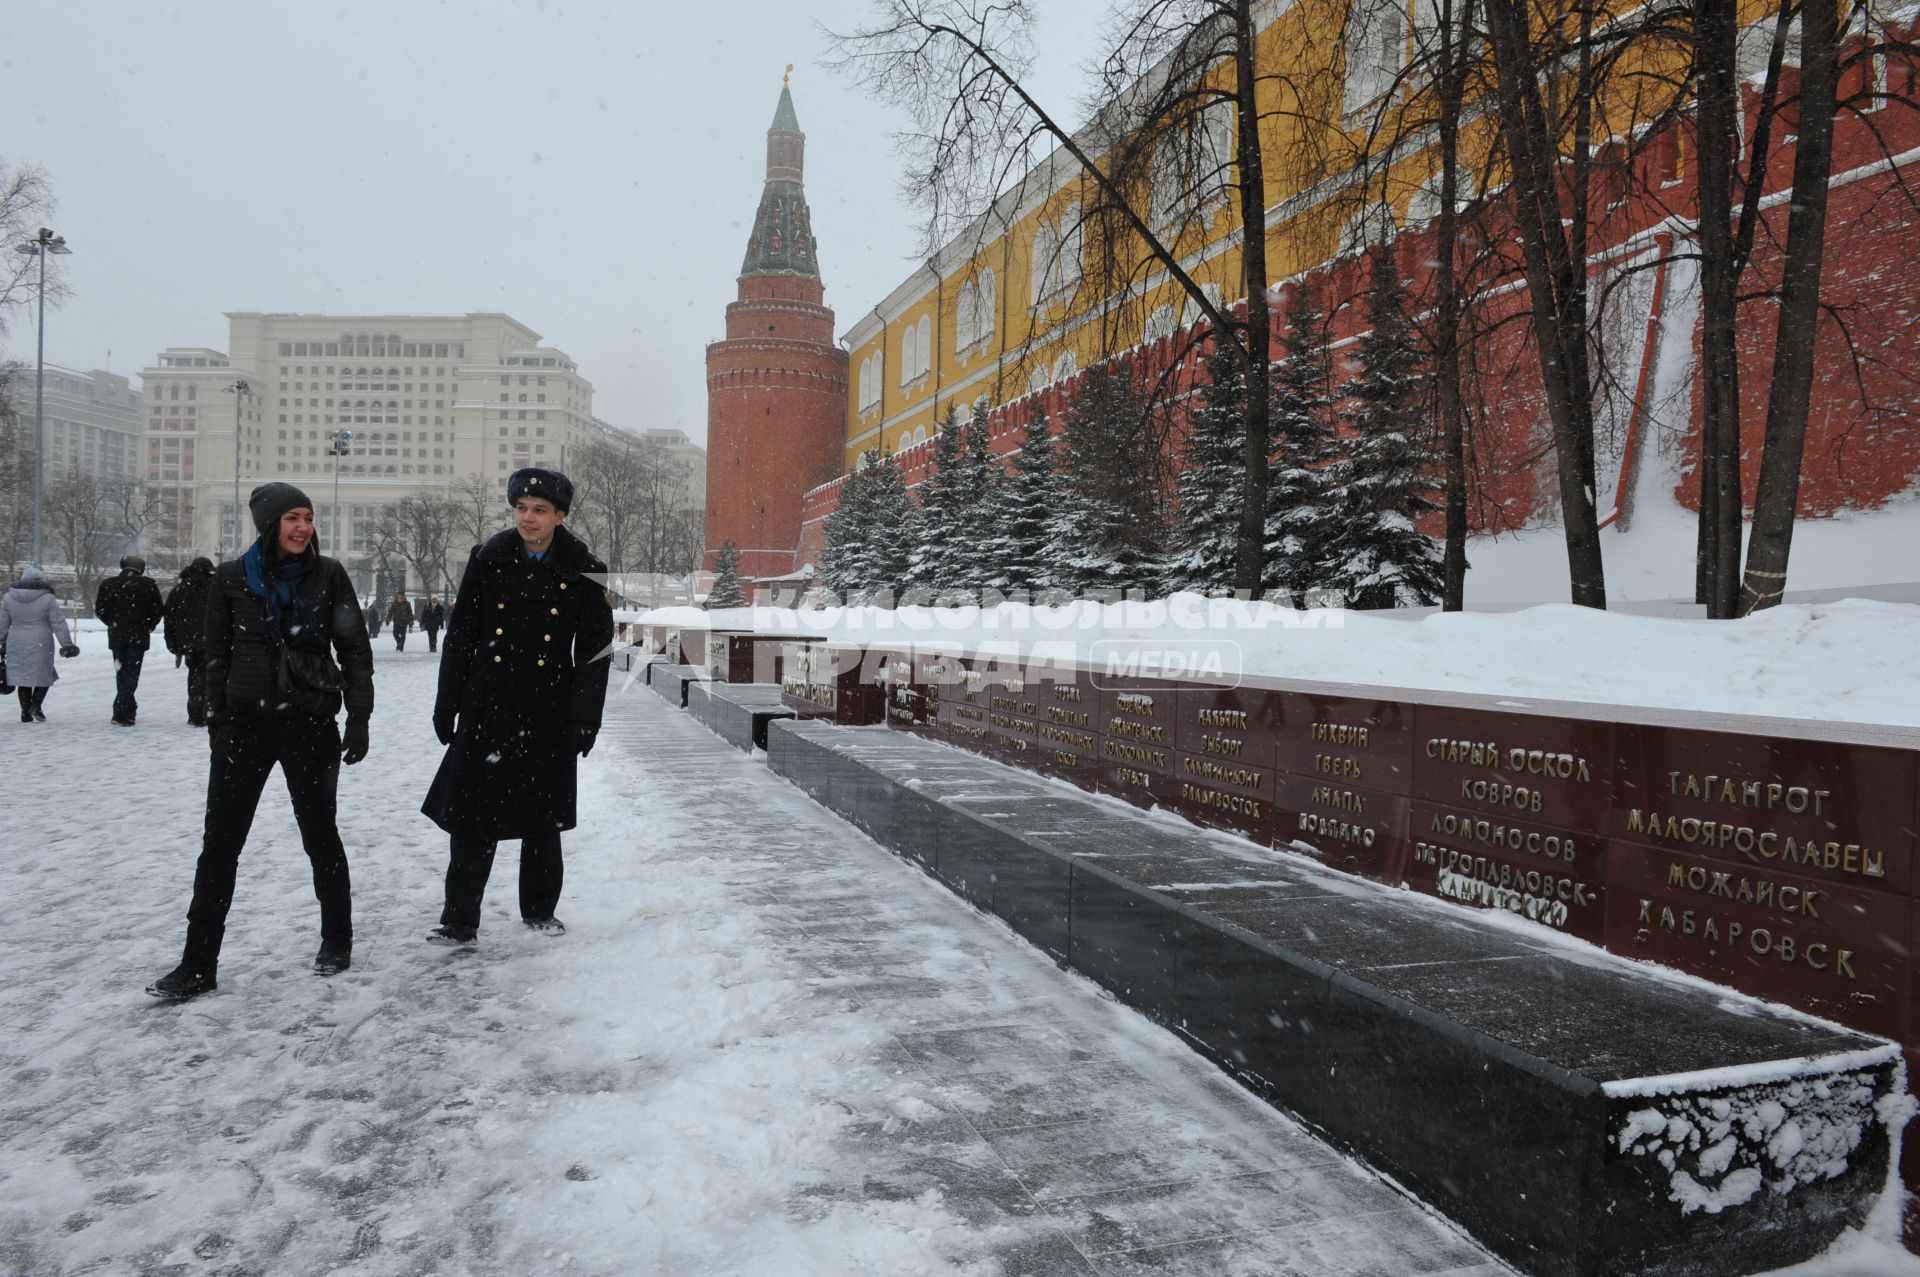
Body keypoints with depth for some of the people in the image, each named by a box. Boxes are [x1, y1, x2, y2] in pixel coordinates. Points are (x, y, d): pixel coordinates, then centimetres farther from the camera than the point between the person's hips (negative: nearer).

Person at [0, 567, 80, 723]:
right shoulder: (47, 599, -8)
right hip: (40, 645, -4)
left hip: (16, 646, 4)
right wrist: (67, 644, -2)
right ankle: (36, 706, -5)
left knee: (23, 678, 11)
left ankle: (26, 712, 12)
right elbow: (59, 624, -7)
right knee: (44, 675, 9)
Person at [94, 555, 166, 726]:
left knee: (121, 673, 16)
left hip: (116, 635, 3)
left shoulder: (108, 584, 3)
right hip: (138, 636, -3)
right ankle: (120, 712, -13)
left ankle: (128, 709, 24)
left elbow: (100, 610, 3)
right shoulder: (147, 585, -5)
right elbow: (158, 610, -6)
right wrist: (148, 626, 10)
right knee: (131, 673, -2)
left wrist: (113, 623, 18)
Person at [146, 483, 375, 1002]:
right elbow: (216, 655, 8)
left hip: (310, 723, -1)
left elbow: (355, 649, 1)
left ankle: (337, 940, 24)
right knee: (219, 842, 2)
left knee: (319, 833, 8)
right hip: (244, 723, 2)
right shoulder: (232, 578, 1)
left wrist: (359, 717, -2)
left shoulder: (327, 574, -2)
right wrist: (217, 722, 6)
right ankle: (198, 964, 11)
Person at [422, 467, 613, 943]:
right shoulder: (488, 561, 2)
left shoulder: (582, 573, -3)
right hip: (486, 708, 1)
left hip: (547, 713, -1)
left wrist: (585, 718, -7)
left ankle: (539, 909, 27)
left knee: (542, 818, 10)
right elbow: (459, 636, 6)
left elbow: (595, 651, -2)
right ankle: (459, 919, 11)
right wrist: (447, 704, 4)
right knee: (471, 814, 1)